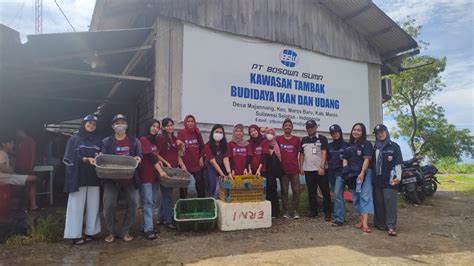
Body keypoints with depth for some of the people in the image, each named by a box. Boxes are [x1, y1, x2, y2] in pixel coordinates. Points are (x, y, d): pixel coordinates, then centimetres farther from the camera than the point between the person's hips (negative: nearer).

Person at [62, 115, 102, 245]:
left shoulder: (98, 140, 15)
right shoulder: (74, 139, 5)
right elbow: (71, 158, -4)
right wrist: (86, 159, -18)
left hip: (94, 177, 3)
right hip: (78, 177, -3)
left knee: (93, 205, 4)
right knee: (77, 206, -1)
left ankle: (90, 232, 14)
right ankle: (76, 235, 5)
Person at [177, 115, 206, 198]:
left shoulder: (197, 133, 7)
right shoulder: (181, 133, -4)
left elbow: (202, 146, 11)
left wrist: (201, 158, 2)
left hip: (197, 163, 3)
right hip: (185, 163, -3)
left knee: (200, 182, 4)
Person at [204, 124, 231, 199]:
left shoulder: (224, 145, -5)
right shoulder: (208, 146, -16)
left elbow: (226, 159, -16)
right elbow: (213, 162, -23)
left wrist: (229, 173, -31)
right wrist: (223, 175, -31)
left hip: (222, 168, 4)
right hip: (212, 169, -3)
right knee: (215, 188, -16)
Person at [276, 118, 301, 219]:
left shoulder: (296, 139, 6)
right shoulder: (278, 139, 2)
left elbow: (298, 153, 11)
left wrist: (299, 166, 7)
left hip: (294, 169, 1)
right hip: (283, 169, -1)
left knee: (296, 191, 2)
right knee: (284, 191, 6)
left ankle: (296, 211, 12)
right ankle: (286, 211, 14)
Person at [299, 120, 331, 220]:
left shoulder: (322, 138, -1)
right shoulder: (304, 140, 13)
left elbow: (324, 153, -9)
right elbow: (302, 154, 16)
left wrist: (321, 167, -17)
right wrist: (301, 167, 9)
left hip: (320, 169, -4)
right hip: (308, 170, 4)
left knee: (325, 191, -1)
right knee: (311, 192, 10)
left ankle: (327, 212, 5)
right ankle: (313, 211, 19)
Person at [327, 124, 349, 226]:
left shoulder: (346, 145, -2)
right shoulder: (329, 146, 12)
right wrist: (329, 169, 12)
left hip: (341, 172, -5)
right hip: (332, 173, 5)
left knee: (337, 194, -14)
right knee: (338, 195, 11)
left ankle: (339, 218, -12)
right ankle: (342, 216, 19)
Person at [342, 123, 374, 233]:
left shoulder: (366, 144, 0)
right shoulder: (348, 145, 16)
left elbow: (367, 159, -10)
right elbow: (345, 159, 16)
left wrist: (362, 173, -20)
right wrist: (346, 171, 0)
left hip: (363, 173, -6)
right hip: (352, 175, 6)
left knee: (365, 196, -13)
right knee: (356, 197, 9)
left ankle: (365, 223, -21)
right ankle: (361, 220, 18)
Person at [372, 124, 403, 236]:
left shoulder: (394, 146, 2)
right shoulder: (375, 148, 15)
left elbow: (398, 163, -4)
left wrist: (398, 177, -13)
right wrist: (372, 177, 12)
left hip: (390, 180, -4)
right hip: (377, 180, 4)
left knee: (390, 202, -6)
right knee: (378, 203, 7)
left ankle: (391, 226, -5)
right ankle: (381, 223, 17)